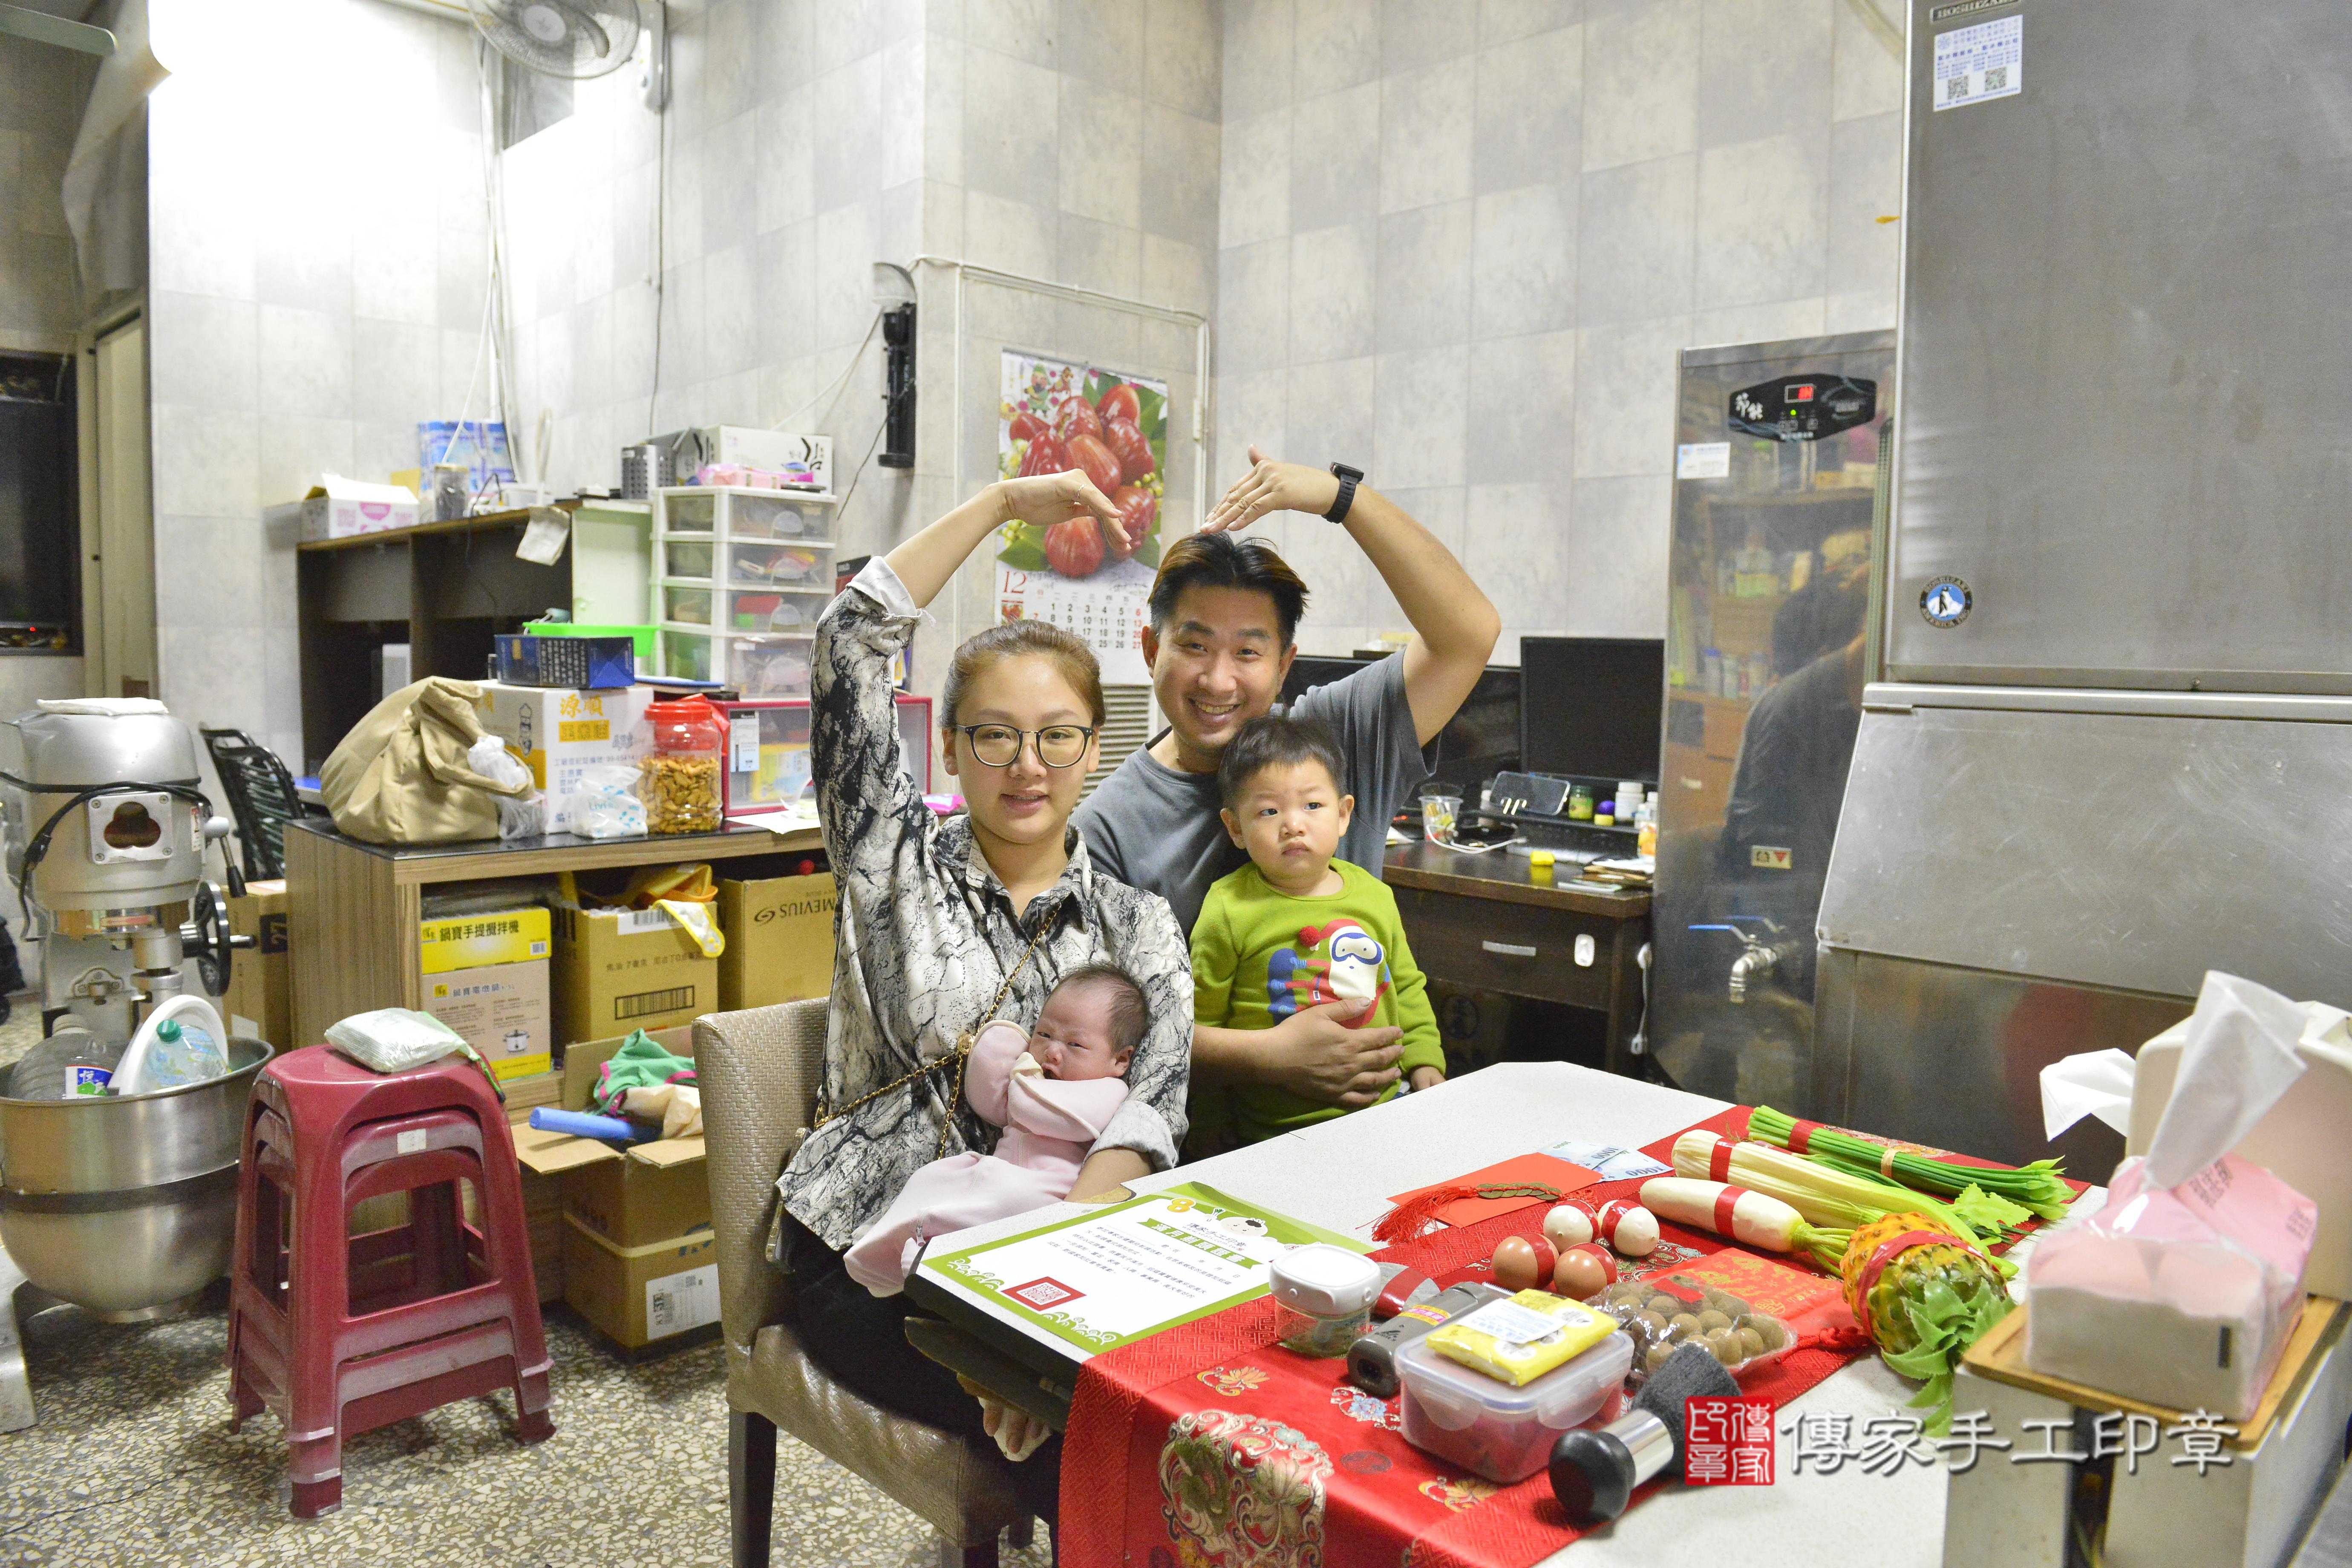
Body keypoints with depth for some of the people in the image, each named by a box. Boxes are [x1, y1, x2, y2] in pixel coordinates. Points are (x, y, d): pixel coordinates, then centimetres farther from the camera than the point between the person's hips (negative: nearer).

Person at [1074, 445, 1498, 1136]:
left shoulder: (1335, 741, 3)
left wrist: (1342, 495, -11)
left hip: (1360, 1113, 2)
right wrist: (1270, 1056, -20)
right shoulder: (1108, 827, -3)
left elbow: (1469, 633, -6)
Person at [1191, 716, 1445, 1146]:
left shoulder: (1375, 896, 9)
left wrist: (1426, 1069, 13)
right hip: (1278, 1124, -4)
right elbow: (1201, 1022, 1)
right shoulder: (1229, 911, -5)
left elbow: (1407, 990, 23)